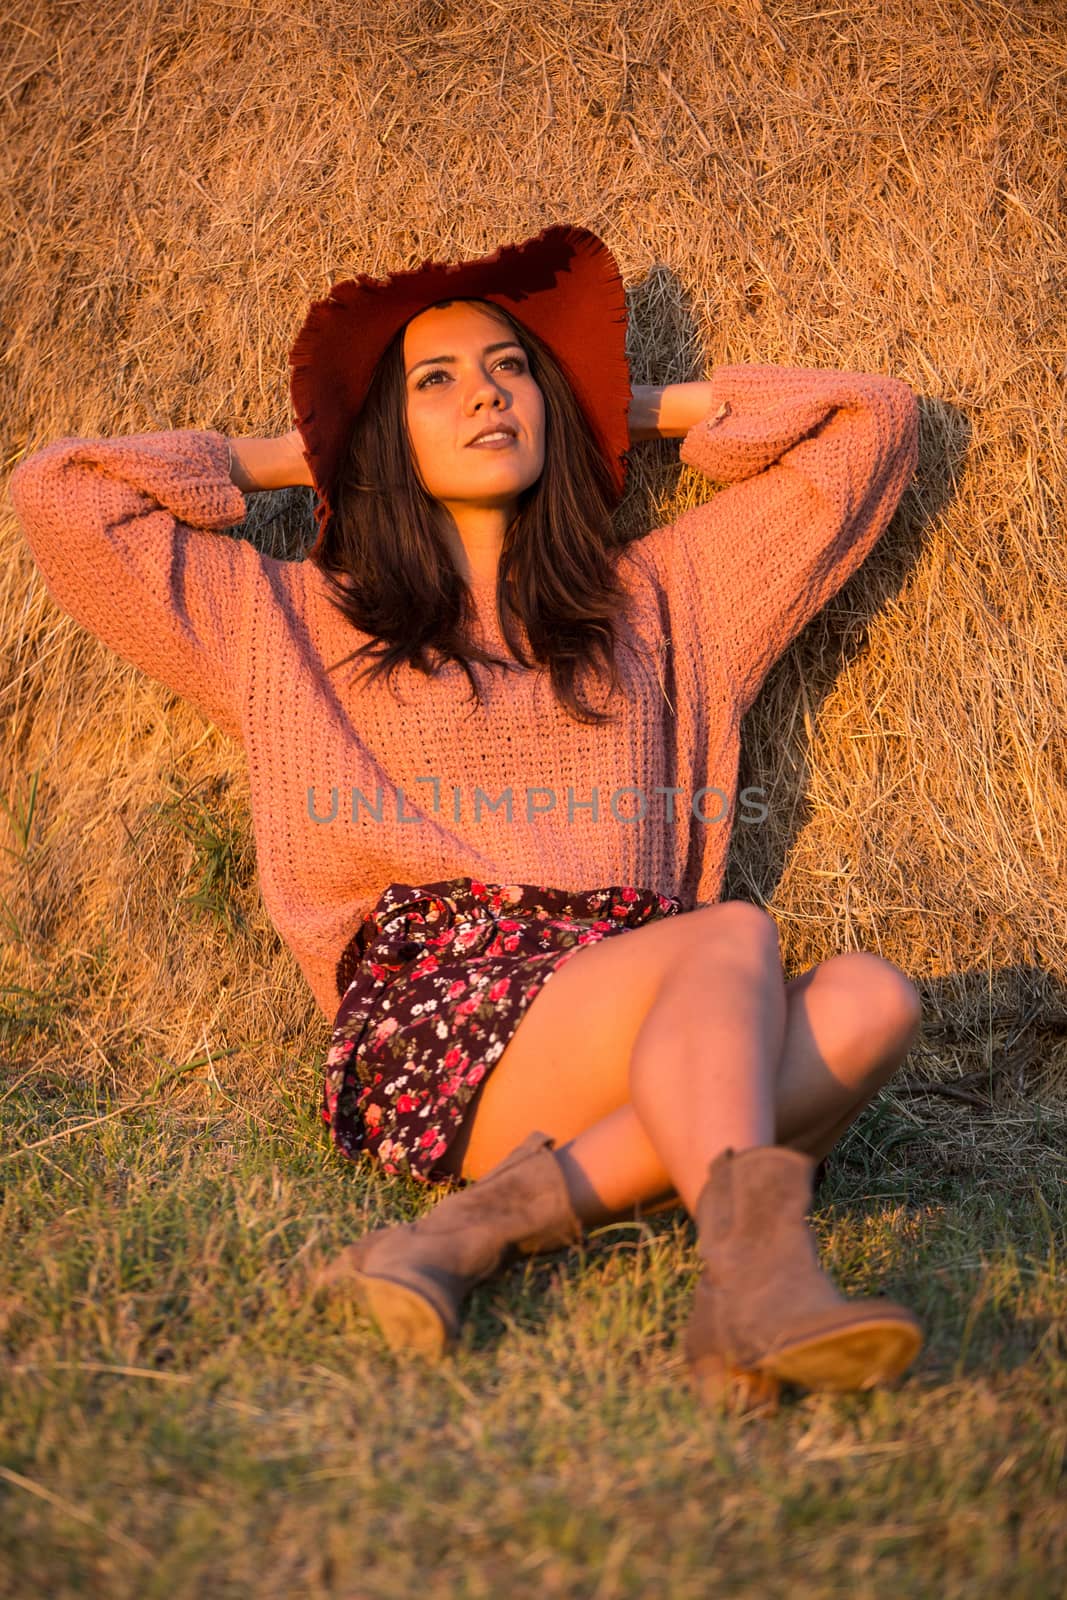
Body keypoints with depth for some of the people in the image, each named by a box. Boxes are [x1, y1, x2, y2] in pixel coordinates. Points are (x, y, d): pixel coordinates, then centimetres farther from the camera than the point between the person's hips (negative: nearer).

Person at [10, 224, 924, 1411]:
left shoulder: (656, 598, 25)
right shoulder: (294, 621, 20)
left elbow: (870, 419, 28)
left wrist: (647, 410, 29)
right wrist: (289, 457, 25)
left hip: (640, 1025, 4)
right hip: (431, 1034, -3)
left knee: (866, 995, -28)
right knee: (736, 936, -30)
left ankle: (493, 1219, -38)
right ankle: (755, 1269, -53)